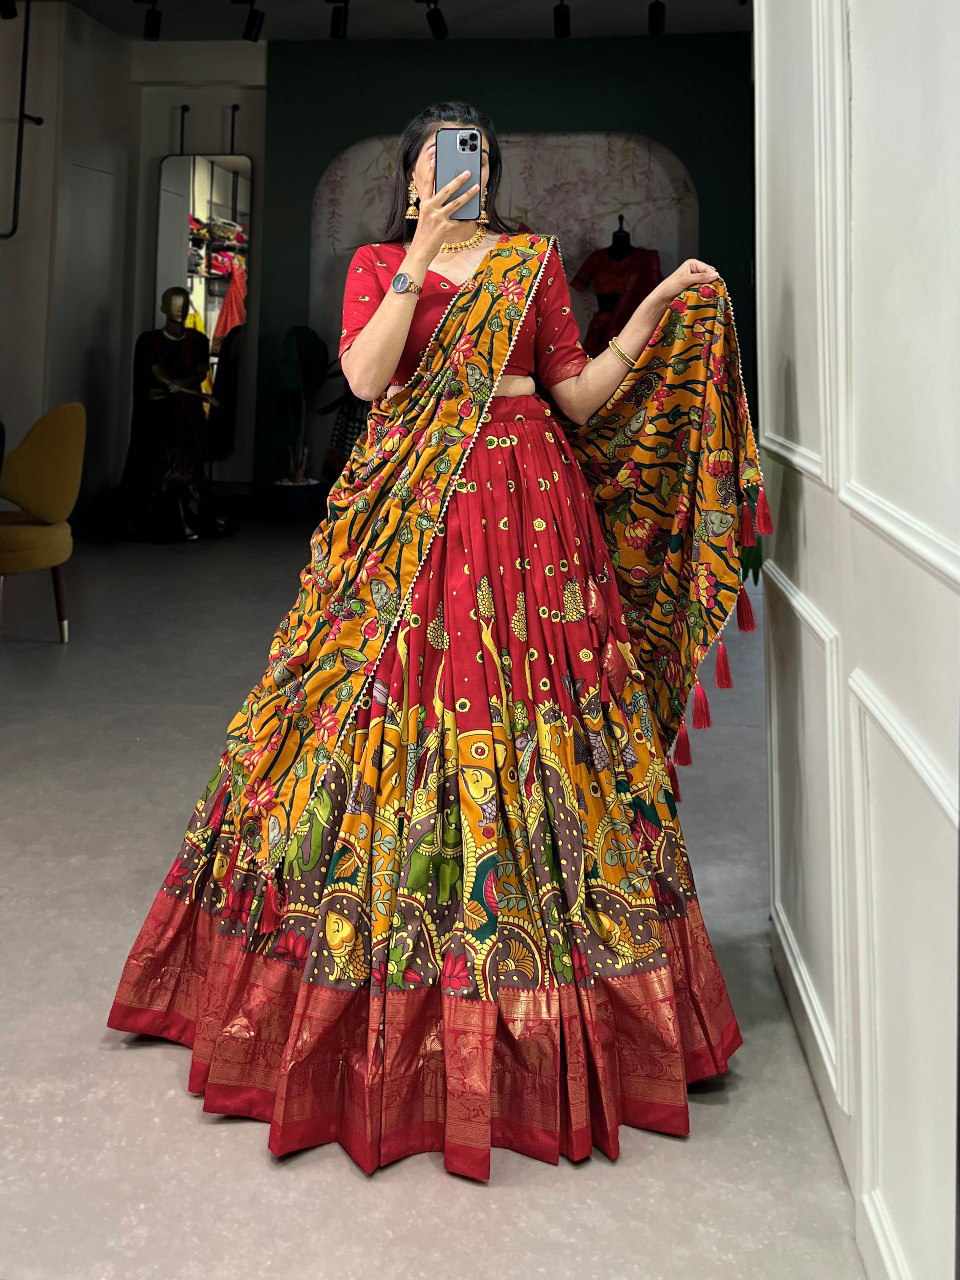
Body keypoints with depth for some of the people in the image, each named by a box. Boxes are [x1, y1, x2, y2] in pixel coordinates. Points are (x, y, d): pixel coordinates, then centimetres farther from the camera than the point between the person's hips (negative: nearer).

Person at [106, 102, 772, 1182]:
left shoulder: (535, 261, 12)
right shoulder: (375, 264, 11)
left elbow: (579, 397, 7)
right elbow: (364, 377, -7)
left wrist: (655, 315, -1)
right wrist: (420, 255, -9)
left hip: (524, 504, 0)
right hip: (405, 507, 0)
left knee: (519, 724, -1)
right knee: (381, 708, -2)